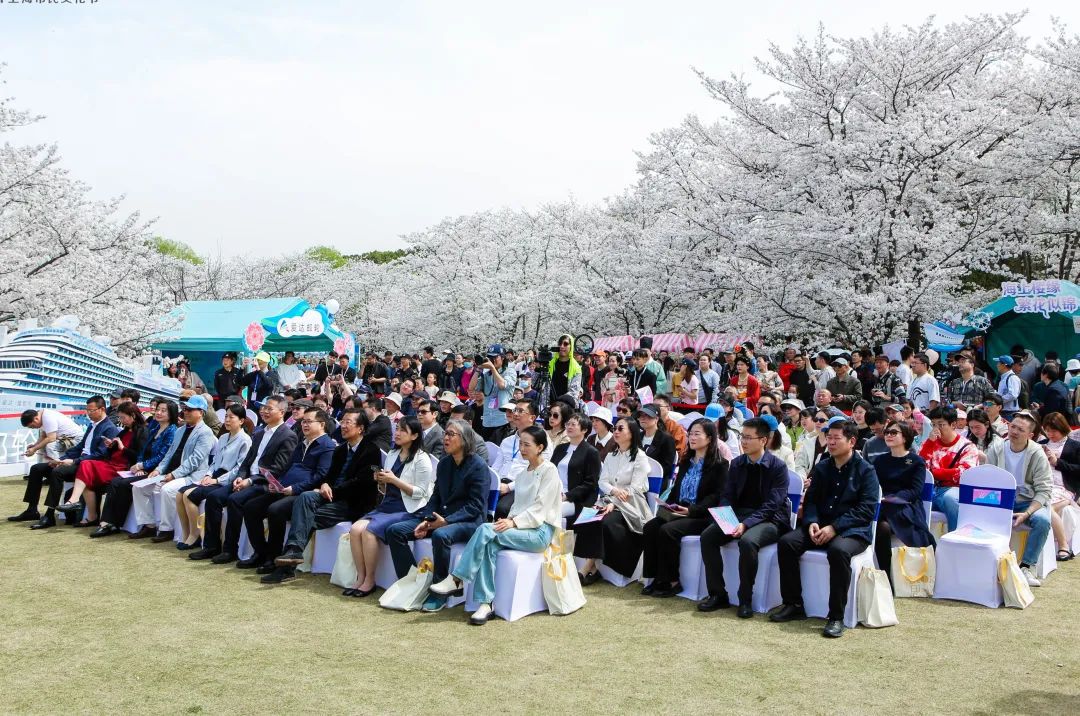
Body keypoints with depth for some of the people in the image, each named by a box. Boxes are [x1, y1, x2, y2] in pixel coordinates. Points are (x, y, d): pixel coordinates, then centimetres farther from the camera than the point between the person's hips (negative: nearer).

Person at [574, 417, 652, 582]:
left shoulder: (639, 457, -3)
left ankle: (589, 567, -22)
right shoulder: (610, 457, 17)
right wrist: (614, 491, -15)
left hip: (630, 505, -5)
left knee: (607, 522, -31)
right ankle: (591, 567, -26)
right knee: (589, 519, -24)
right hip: (609, 500, 5)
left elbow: (635, 488, -11)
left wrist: (614, 504, -21)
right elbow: (602, 481, 8)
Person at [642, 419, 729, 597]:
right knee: (650, 527, -19)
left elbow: (717, 496, -11)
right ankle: (656, 578, -15)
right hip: (678, 512, 7)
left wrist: (692, 510, -21)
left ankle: (671, 580, -16)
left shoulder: (719, 465, -2)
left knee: (667, 530, -29)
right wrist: (668, 505, 0)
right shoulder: (686, 462, 20)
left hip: (701, 516, -7)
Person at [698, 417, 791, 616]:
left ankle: (745, 599, -18)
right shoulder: (737, 464, 9)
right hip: (738, 515, 6)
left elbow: (771, 505, -16)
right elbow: (727, 495, 9)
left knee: (747, 541, -36)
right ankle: (717, 594, -8)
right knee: (707, 536, -18)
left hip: (769, 520, -5)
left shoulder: (777, 467, -8)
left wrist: (746, 524, -27)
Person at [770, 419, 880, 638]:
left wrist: (834, 527, -21)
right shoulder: (821, 468, 14)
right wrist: (812, 523, -10)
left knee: (839, 550, -38)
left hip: (853, 531, -5)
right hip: (820, 527, 5)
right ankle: (793, 604, -7)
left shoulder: (865, 470, -3)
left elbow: (867, 509, -11)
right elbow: (810, 500, 12)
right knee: (786, 542, -19)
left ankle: (836, 617, -26)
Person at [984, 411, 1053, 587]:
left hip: (1028, 502, -1)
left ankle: (1026, 566, -20)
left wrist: (1026, 514, -24)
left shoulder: (1037, 455, -8)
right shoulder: (996, 449, -1)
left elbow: (1044, 491, -10)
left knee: (1043, 520, -32)